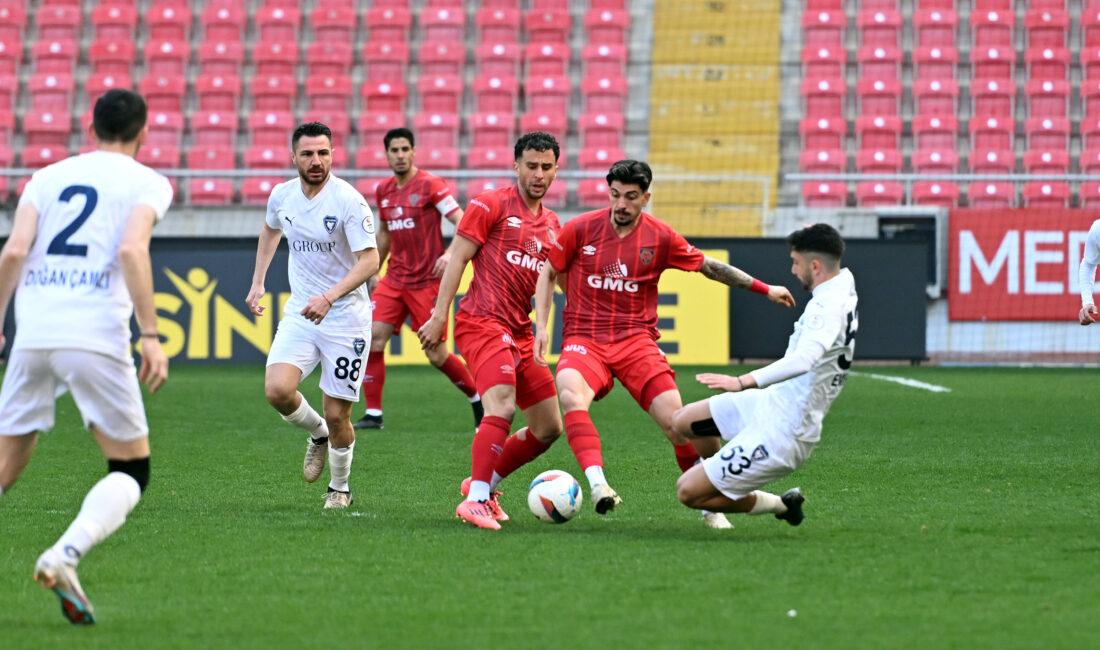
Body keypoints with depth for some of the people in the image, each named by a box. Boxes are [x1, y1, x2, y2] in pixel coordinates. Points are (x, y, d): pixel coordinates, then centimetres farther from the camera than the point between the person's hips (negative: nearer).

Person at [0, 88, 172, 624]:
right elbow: (131, 250, -9)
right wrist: (151, 336, -10)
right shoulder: (147, 183, 9)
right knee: (131, 470, 7)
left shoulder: (47, 177, 19)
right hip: (95, 334, -4)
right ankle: (65, 556, -18)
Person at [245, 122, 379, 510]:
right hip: (299, 312, 4)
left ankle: (340, 488, 24)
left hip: (345, 316, -4)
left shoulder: (348, 201, -17)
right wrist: (257, 283, 21)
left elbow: (369, 261, -21)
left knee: (337, 415, -3)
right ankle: (318, 435, 15)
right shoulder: (282, 195, 1)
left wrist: (330, 296, -34)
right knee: (277, 390, -18)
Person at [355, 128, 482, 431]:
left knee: (436, 354, -3)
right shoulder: (383, 190, 9)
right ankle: (373, 413, -2)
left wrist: (449, 254, -29)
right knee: (373, 338, -9)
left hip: (426, 281, -6)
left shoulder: (430, 185, -10)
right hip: (394, 279, 6)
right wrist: (374, 270, 22)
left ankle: (478, 398, 20)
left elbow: (463, 223, -13)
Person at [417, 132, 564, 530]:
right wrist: (438, 316, -11)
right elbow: (458, 258, -5)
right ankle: (475, 500, -26)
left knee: (549, 427, 8)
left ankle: (484, 484, 22)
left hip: (520, 333, 8)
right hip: (482, 322, -8)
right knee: (503, 407, -27)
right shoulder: (492, 205, -2)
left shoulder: (552, 224, 19)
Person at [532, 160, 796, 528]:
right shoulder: (580, 229, -1)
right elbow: (548, 273, 11)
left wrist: (764, 289, 14)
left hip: (636, 341, 1)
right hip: (584, 340, -1)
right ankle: (597, 486, -43)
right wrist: (541, 327, 0)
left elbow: (708, 266, 14)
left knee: (675, 421, -13)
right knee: (571, 395, -35)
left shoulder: (660, 237, 2)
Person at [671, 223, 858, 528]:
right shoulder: (843, 282, 3)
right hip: (770, 402, 10)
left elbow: (804, 359, -44)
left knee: (689, 491, -8)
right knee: (682, 422, 19)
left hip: (779, 435, -10)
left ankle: (780, 505, 6)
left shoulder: (829, 306, -27)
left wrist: (744, 382, -50)